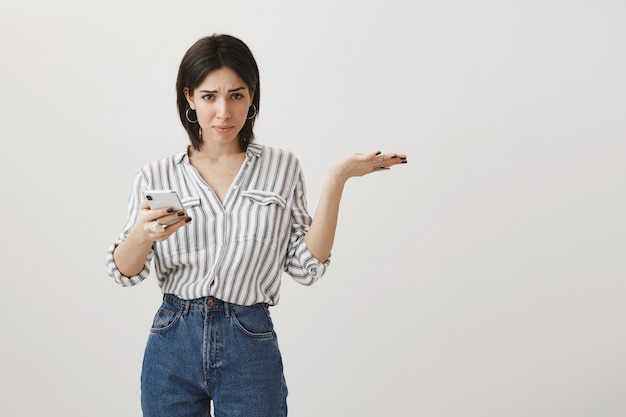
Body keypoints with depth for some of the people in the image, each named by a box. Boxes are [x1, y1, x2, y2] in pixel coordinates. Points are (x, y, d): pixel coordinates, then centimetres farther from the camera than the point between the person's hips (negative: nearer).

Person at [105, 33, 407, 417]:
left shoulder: (282, 168, 2)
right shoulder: (157, 177, 3)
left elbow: (306, 266, -5)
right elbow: (125, 273, 0)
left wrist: (336, 180, -11)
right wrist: (143, 233, -21)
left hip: (251, 347, -1)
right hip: (173, 343, 1)